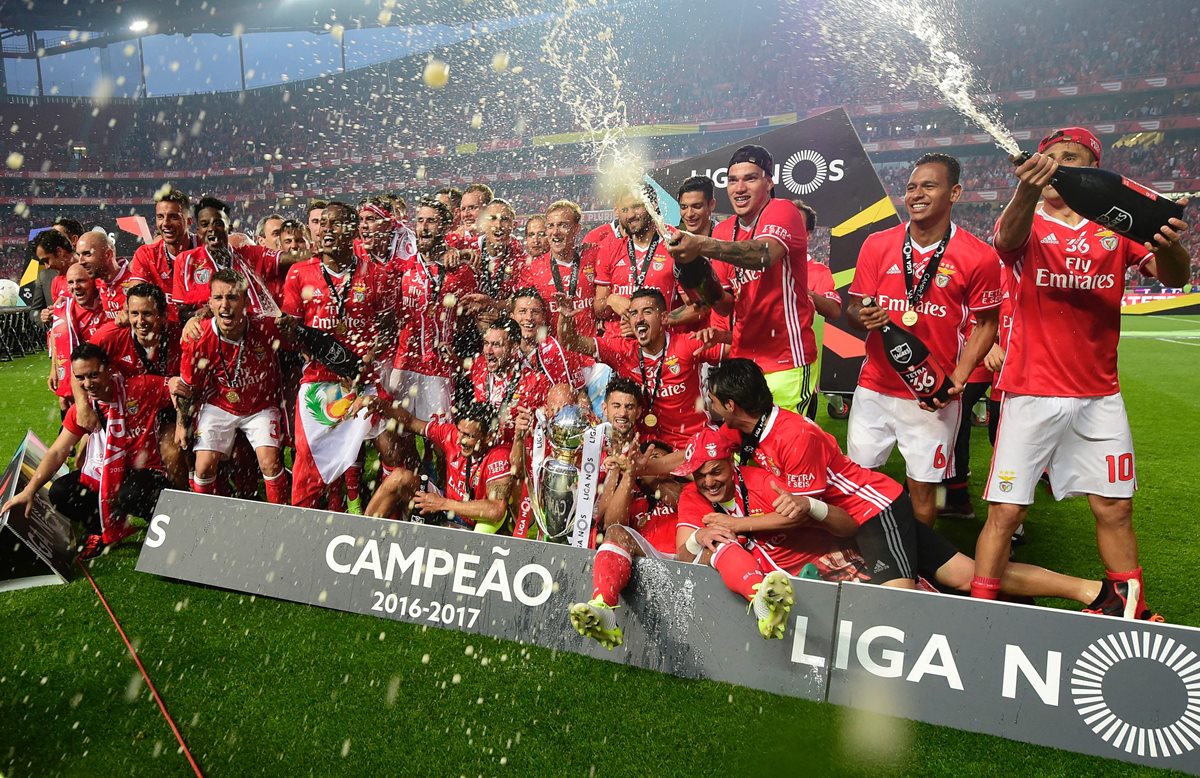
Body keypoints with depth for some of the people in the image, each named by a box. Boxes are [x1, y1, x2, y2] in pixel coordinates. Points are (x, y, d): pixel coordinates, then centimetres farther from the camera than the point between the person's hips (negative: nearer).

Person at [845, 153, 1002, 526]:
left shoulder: (979, 256, -7)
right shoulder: (877, 245, 1)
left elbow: (987, 323, 1)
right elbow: (853, 309, 7)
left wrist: (958, 378, -11)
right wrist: (863, 318, -18)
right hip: (874, 388, 3)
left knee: (923, 486, 5)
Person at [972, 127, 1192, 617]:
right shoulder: (1027, 223, -1)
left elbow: (1173, 277, -6)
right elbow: (1008, 238, -26)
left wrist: (1168, 246, -31)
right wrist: (1027, 191, -48)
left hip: (1099, 396, 3)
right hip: (1031, 395, -3)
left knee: (1115, 507, 9)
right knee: (1006, 511, -3)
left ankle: (1133, 611, 26)